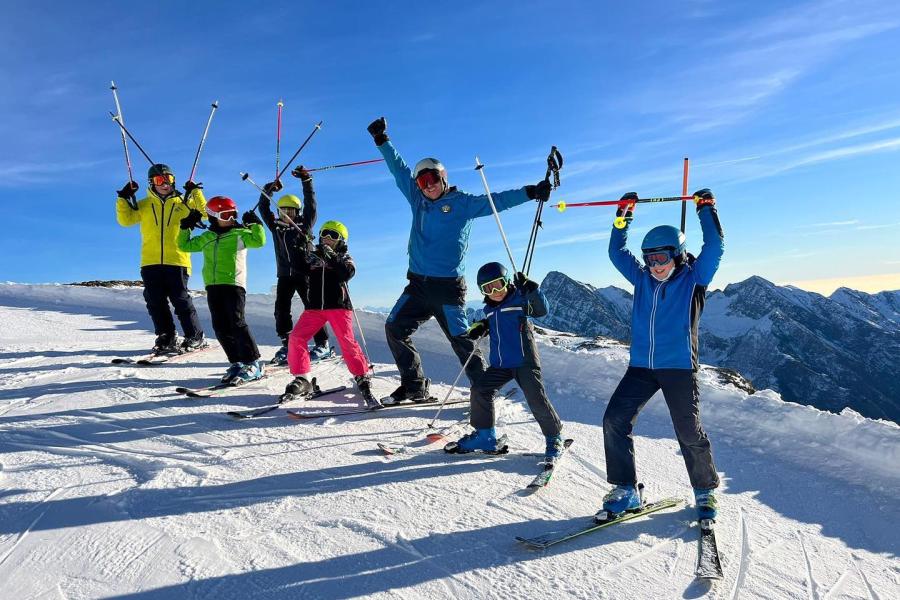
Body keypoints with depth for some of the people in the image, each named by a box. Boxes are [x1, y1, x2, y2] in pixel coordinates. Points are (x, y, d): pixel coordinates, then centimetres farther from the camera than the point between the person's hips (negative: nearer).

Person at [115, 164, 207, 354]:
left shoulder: (183, 203, 10)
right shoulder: (143, 205, 16)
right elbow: (125, 219, 12)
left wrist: (196, 192, -5)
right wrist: (124, 198, 2)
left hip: (177, 260, -3)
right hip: (150, 262, 3)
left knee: (180, 299, -6)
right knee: (155, 301, 3)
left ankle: (195, 337, 2)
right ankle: (166, 338, 13)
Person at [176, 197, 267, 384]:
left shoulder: (240, 233, 3)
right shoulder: (206, 238, 18)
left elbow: (259, 241, -10)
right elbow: (185, 245, 26)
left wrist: (255, 224, -11)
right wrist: (186, 227, 18)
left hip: (234, 284, -6)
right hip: (213, 286, 6)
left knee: (237, 323, -13)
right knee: (221, 328, 3)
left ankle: (253, 363, -10)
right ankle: (237, 363, 11)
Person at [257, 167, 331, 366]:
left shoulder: (305, 224, 5)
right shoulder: (276, 226, 14)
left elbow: (311, 204, 0)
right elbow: (263, 209, 15)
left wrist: (306, 180, -4)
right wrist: (268, 190, 6)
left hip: (304, 273, -4)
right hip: (285, 275, 4)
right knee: (281, 310, -2)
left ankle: (323, 344, -3)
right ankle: (287, 345, 4)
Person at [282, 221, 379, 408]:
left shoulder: (344, 257, 10)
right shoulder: (313, 254, 18)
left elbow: (348, 273, -10)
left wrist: (331, 256, -16)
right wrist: (301, 252, -6)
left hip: (338, 306, -3)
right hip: (314, 307, 3)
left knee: (347, 342, -15)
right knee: (296, 338, -9)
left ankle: (363, 379, -4)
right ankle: (301, 380, 2)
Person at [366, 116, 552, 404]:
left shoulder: (462, 203, -1)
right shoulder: (418, 200, 12)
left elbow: (496, 201, -9)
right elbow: (399, 169, 20)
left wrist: (531, 192, -18)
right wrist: (382, 140, 21)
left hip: (448, 286, -5)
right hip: (418, 284, 5)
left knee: (462, 341, -3)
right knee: (395, 328, -1)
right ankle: (414, 386, 9)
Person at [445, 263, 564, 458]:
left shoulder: (519, 299, -6)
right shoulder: (489, 309, 12)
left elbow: (542, 310, -18)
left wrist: (530, 288, -31)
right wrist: (480, 327, 8)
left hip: (525, 361, -6)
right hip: (500, 364, 6)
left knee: (537, 399, -10)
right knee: (480, 390, 2)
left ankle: (554, 438, 12)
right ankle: (485, 435, 16)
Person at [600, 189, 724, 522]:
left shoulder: (693, 279, 2)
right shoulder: (643, 279, 12)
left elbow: (715, 247, -9)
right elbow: (617, 252, 18)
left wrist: (706, 208, -3)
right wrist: (623, 215, 13)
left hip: (679, 367, -3)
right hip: (641, 366, 4)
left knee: (689, 432, 0)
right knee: (614, 420, -8)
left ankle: (705, 490, 25)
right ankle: (625, 490, 2)